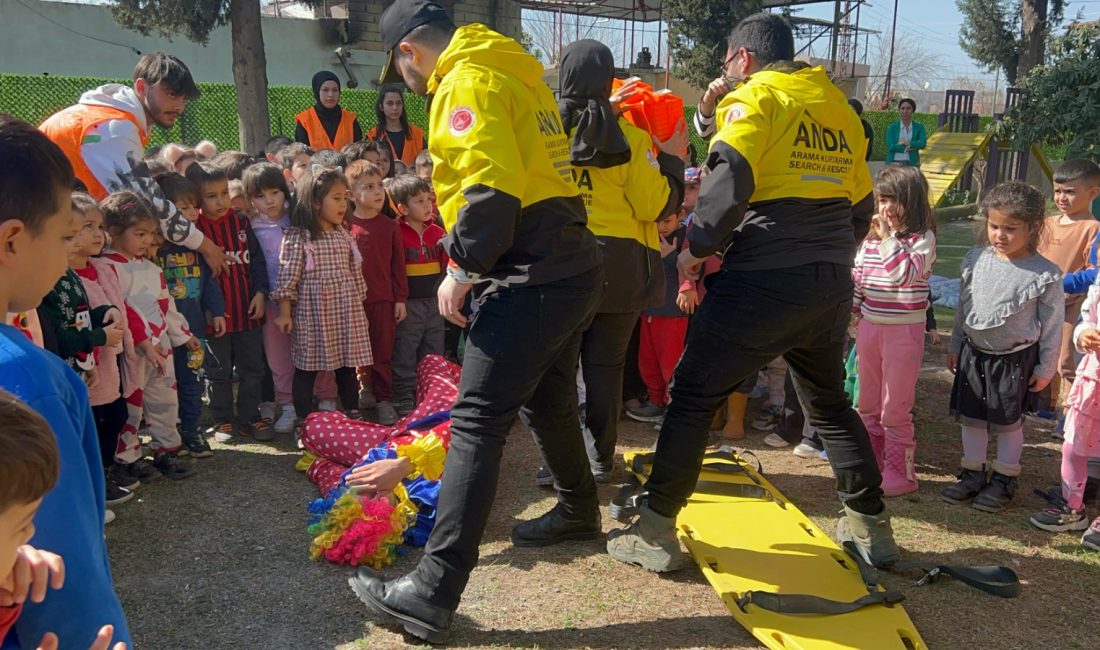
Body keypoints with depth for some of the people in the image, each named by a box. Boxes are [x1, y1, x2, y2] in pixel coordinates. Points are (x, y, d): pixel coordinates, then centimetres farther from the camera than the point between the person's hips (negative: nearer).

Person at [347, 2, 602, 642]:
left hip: (531, 278, -10)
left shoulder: (468, 81, -8)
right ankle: (579, 511, 45)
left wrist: (463, 270, -9)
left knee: (476, 424, -9)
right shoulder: (516, 73, 20)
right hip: (573, 265, 10)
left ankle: (433, 594, -5)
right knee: (548, 402, 25)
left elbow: (493, 189, -22)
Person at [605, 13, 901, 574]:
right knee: (830, 404, 24)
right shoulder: (837, 106, 18)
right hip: (831, 286, 7)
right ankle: (871, 527, 31)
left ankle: (655, 533, 6)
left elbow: (730, 175, -20)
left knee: (693, 396, 3)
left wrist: (700, 246, -10)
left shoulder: (756, 95, -2)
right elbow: (861, 205, 20)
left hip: (763, 282, -7)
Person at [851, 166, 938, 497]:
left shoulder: (923, 238, -9)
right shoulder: (871, 239, 6)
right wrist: (850, 315, 14)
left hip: (903, 330, -6)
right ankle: (870, 462, 29)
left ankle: (899, 471, 13)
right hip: (869, 326, 6)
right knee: (868, 404, 15)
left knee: (895, 408, 0)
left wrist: (888, 237, -19)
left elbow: (904, 272, -26)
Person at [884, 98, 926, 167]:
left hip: (912, 163, 1)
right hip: (894, 163, -1)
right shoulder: (892, 127, 5)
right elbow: (891, 146, -8)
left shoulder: (919, 127, 9)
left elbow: (923, 143, -7)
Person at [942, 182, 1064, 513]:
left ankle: (1004, 480, 24)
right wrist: (955, 346, 12)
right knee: (971, 417, 12)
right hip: (974, 352, 4)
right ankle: (973, 475, 27)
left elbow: (1052, 325, -7)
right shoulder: (975, 260, -2)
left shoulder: (1045, 274, -13)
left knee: (1007, 421, 7)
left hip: (1015, 358, -4)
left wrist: (1046, 367, -5)